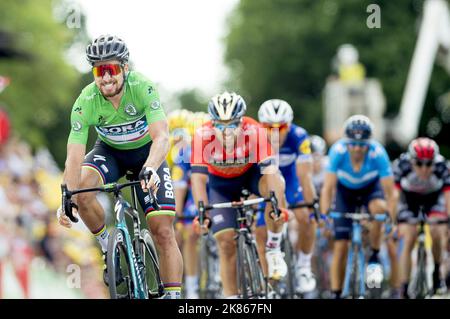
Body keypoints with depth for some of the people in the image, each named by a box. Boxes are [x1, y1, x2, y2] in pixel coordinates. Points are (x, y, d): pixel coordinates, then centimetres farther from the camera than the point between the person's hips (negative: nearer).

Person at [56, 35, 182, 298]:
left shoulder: (142, 88, -31)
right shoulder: (86, 102, -26)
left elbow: (162, 137, -40)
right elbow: (74, 158, -29)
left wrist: (149, 170, -60)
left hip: (147, 152, -1)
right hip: (110, 151, 2)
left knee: (163, 231, -13)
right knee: (81, 189, -30)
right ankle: (109, 248, -6)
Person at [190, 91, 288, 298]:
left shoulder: (255, 132, -33)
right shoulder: (203, 136, -31)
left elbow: (269, 168, -40)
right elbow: (198, 176, -34)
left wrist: (276, 203, -53)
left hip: (250, 174, -1)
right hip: (221, 184, 1)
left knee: (276, 186, -34)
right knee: (226, 243, -9)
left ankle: (273, 249, -15)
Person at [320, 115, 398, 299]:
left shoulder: (378, 153, -33)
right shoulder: (338, 151, -32)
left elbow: (391, 192, -30)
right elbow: (328, 188, -30)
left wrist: (391, 220, -40)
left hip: (371, 188, -1)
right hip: (345, 190, 1)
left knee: (379, 208, -35)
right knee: (340, 245, -7)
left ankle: (375, 257, -14)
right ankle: (336, 294, 1)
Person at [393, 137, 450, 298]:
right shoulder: (402, 164, -34)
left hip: (434, 197, 0)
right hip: (409, 197, 0)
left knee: (436, 234, -19)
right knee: (408, 241, -12)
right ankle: (404, 289, -6)